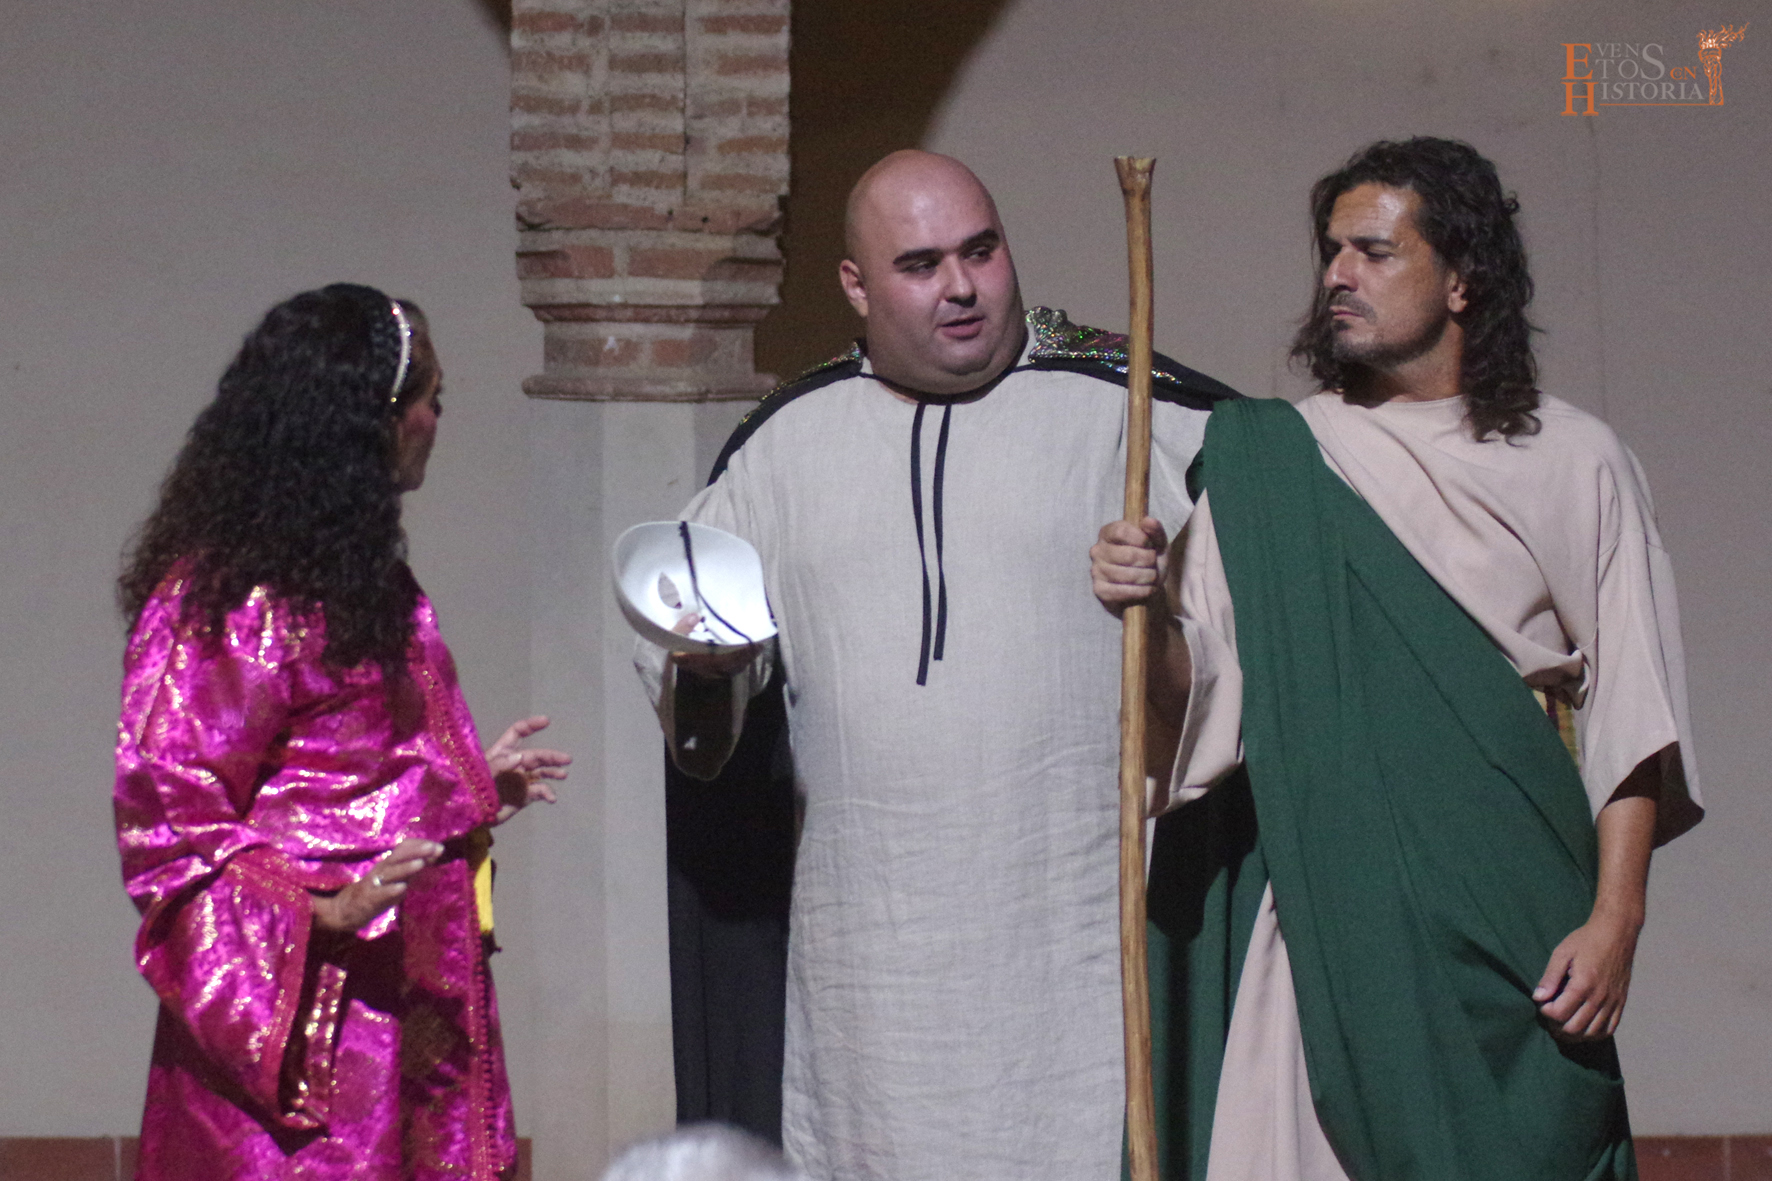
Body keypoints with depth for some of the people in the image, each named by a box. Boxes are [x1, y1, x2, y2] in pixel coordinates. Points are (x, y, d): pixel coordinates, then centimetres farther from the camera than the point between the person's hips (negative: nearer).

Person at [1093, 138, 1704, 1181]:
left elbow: (1628, 713, 3)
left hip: (1504, 921, -1)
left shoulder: (1576, 464, 5)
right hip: (1321, 912, 1)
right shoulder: (1266, 461, 9)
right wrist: (1147, 609, -17)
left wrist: (1616, 918, -6)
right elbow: (1201, 687, 4)